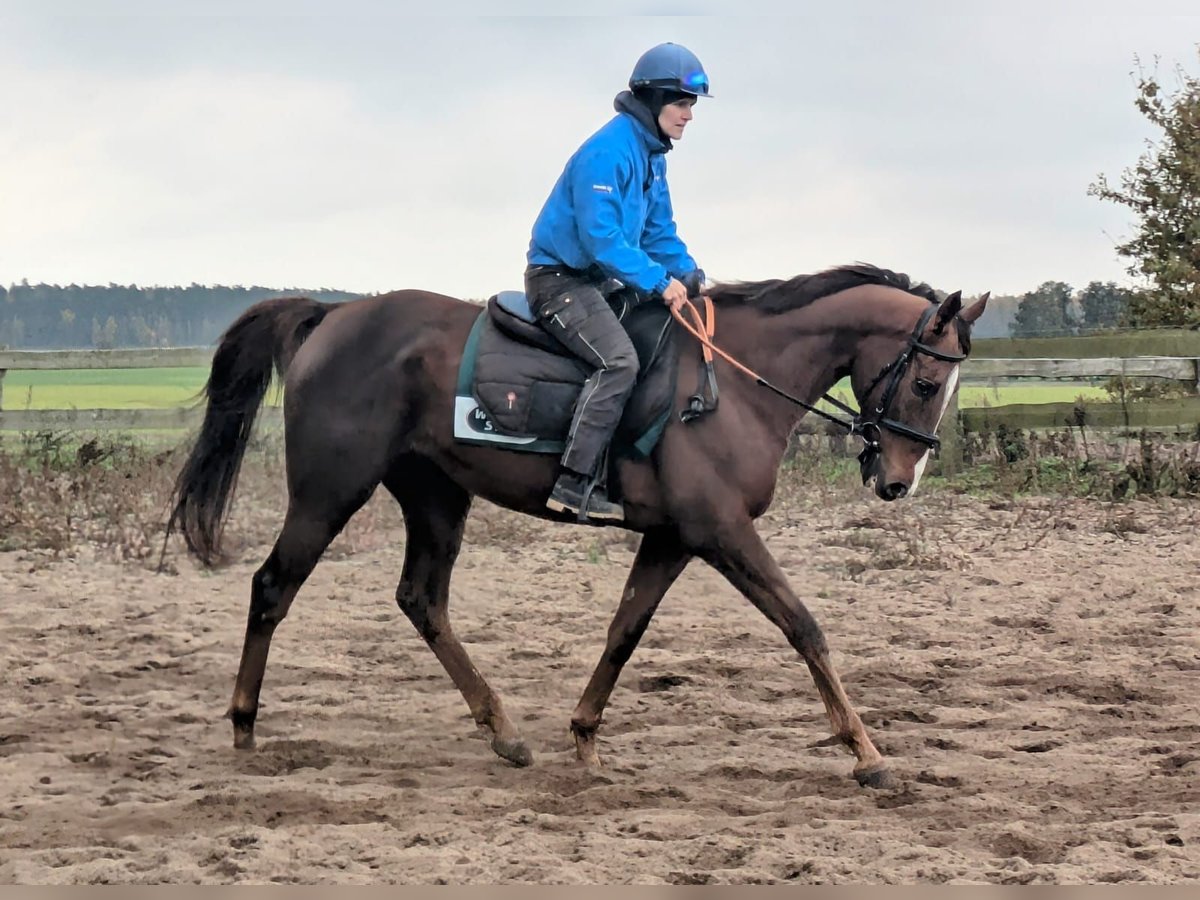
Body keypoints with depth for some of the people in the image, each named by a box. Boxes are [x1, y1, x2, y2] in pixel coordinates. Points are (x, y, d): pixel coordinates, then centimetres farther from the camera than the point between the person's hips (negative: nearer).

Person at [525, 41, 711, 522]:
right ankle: (575, 484, -30)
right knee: (619, 360, -27)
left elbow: (659, 230, 18)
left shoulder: (653, 156, 11)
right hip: (559, 278, -11)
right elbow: (601, 237, -26)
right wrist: (658, 281, -24)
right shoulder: (608, 152, -20)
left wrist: (688, 274, 4)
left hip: (592, 280, 11)